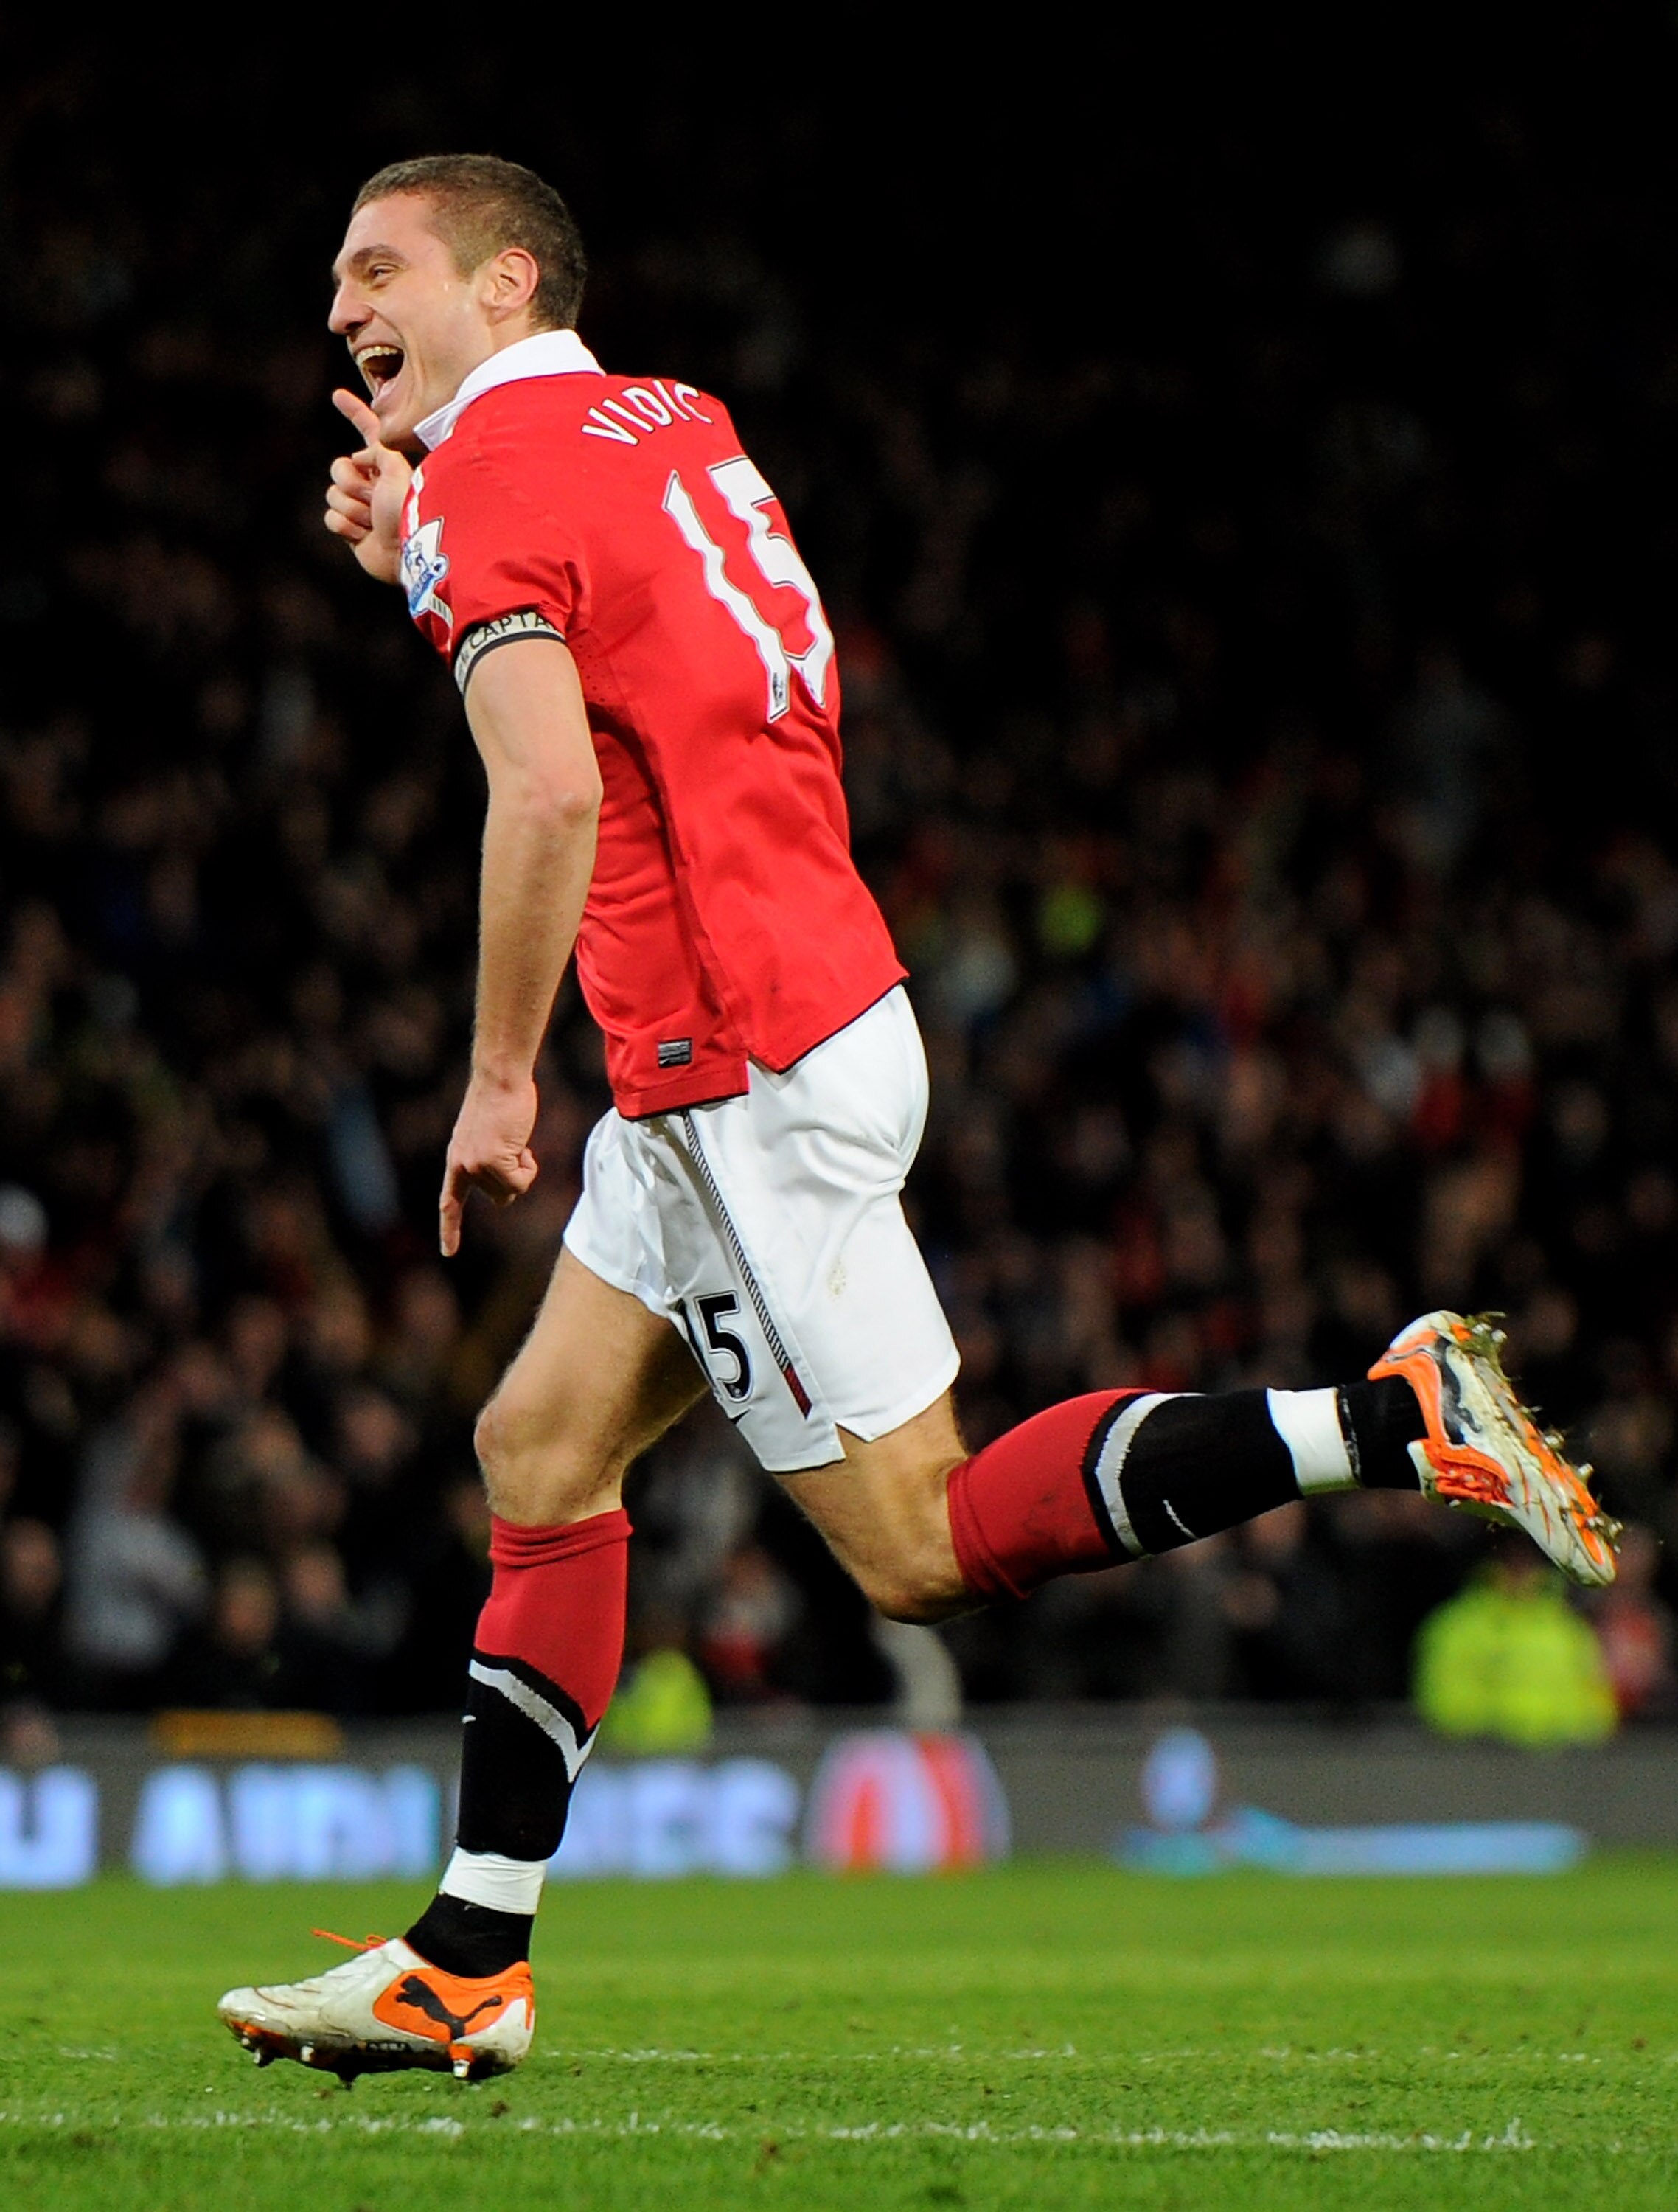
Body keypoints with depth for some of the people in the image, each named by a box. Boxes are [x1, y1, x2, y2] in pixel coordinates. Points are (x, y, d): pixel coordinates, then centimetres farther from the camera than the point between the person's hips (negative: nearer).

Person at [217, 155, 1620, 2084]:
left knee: (919, 1546, -6)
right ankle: (466, 1965, 13)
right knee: (541, 1448, 11)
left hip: (750, 1084, -10)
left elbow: (552, 792, -23)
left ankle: (1394, 1422, -11)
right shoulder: (673, 424, 15)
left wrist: (498, 1077, -15)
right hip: (816, 1010, 10)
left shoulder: (486, 478, -11)